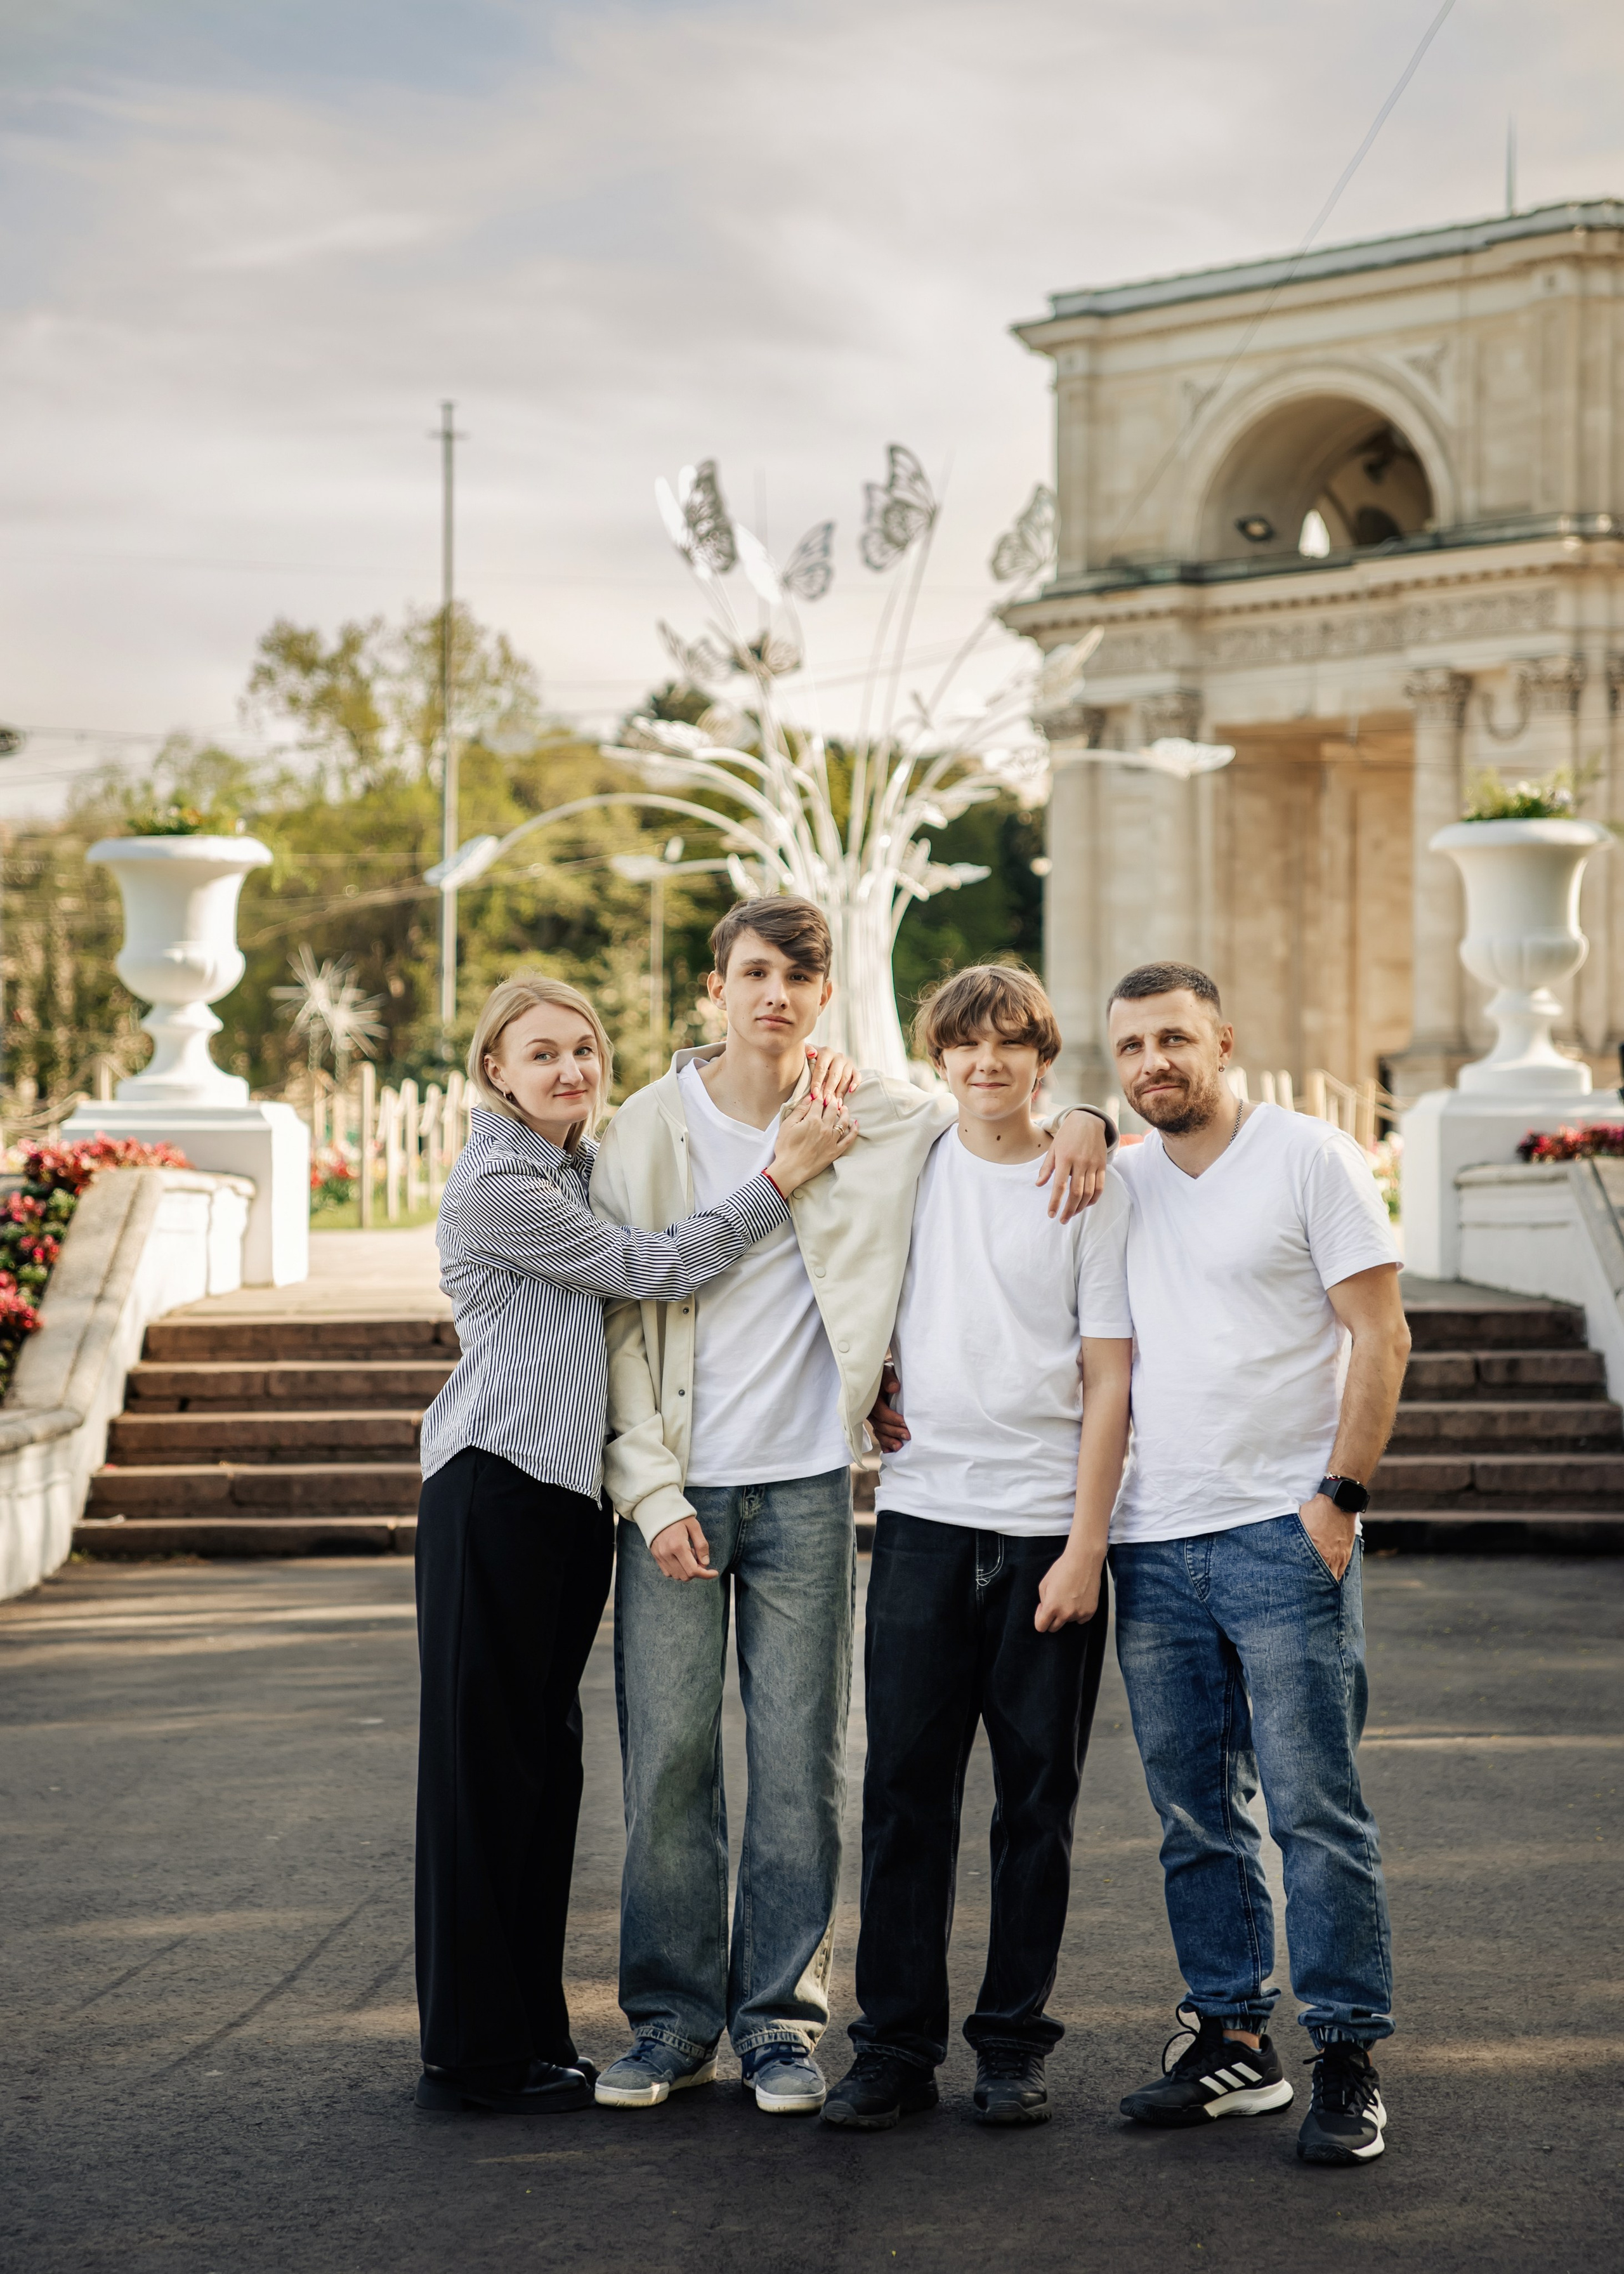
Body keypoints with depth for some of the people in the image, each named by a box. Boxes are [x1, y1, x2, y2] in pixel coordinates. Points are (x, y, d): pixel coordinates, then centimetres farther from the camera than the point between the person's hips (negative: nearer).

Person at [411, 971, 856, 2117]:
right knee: (485, 1754, -4)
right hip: (496, 1486, -9)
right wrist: (786, 1172, -13)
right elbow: (654, 1267, -13)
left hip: (575, 1486, 9)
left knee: (548, 1754, 11)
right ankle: (474, 2053, 1)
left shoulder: (589, 1164, 16)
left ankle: (533, 2035, 17)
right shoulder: (494, 1186, -11)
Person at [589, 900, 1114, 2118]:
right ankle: (672, 2017, 11)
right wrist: (652, 1489, -7)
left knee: (802, 1764, 1)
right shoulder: (647, 1130, 1)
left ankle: (781, 2018, 12)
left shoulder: (881, 1121, 3)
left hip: (807, 1489, 1)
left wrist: (1080, 1120, -6)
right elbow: (619, 1322, 1)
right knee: (668, 1756, 0)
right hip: (674, 1489, 0)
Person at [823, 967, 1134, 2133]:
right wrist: (869, 1394, 7)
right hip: (923, 1516, 2)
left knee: (1038, 1796, 4)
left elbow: (1109, 1380, -2)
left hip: (1048, 1527, -2)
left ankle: (1015, 2045, 13)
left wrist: (1084, 1544, -9)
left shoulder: (1092, 1191, 1)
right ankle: (896, 2046, 6)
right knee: (904, 1785, 0)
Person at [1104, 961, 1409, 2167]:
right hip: (1154, 1542, 5)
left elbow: (1381, 1337, -5)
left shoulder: (1309, 1158, -2)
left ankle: (1350, 2058, 1)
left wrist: (1341, 1494, -12)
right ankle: (1234, 2041, 17)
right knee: (1196, 1816, 9)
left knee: (1315, 1806, -5)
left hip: (1283, 1534, -5)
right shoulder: (1119, 1180, 12)